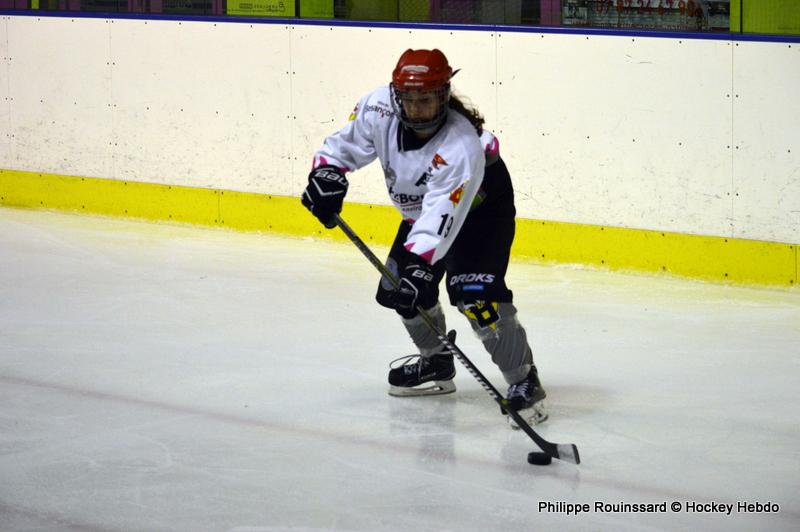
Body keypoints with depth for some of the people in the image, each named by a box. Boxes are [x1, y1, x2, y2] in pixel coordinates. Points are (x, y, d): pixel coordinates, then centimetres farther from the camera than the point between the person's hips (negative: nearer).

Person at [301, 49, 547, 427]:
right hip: (421, 208, 8)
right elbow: (344, 145, -6)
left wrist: (418, 263, -55)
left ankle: (523, 381, -13)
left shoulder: (462, 147, -40)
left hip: (481, 207, -7)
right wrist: (327, 174, -24)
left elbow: (442, 217, -46)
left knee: (475, 294, -24)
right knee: (399, 286, 7)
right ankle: (436, 363, 31)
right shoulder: (379, 109, -23)